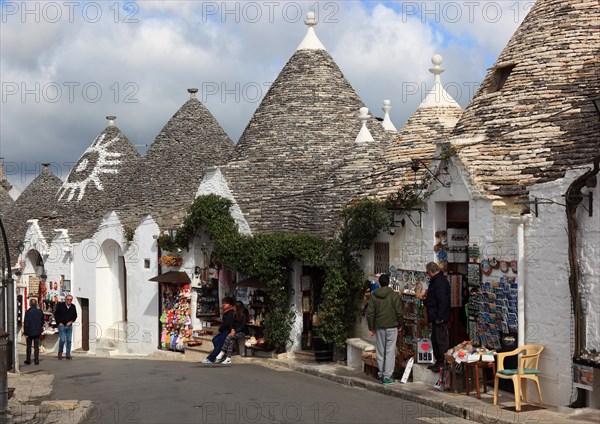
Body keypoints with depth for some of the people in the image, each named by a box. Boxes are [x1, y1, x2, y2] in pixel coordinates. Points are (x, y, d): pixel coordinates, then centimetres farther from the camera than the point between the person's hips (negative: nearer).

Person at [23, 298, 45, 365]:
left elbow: (26, 323, -12)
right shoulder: (40, 311, -2)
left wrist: (25, 333, -7)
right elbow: (42, 321, 9)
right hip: (37, 332, 3)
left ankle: (28, 360, 15)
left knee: (29, 346, 10)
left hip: (30, 332, -3)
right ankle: (36, 360, 5)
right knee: (36, 346, 7)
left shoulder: (28, 312, -14)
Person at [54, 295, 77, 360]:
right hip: (62, 325, -4)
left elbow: (75, 315, 14)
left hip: (69, 326, 4)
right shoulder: (60, 305, -3)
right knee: (62, 340, -12)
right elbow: (56, 315, 0)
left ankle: (68, 354, 11)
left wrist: (71, 321, -2)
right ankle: (60, 352, 11)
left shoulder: (73, 307, 7)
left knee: (69, 341, 4)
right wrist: (59, 323, -6)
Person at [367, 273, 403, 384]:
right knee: (390, 352, 0)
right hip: (392, 326, -3)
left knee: (380, 352, 12)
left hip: (379, 327, 3)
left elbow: (370, 313, 2)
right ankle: (387, 376, -3)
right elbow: (399, 313, -5)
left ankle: (381, 374, 16)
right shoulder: (394, 295, -5)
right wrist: (400, 324, 11)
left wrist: (371, 328, 10)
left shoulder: (373, 296, 2)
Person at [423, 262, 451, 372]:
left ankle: (443, 364, -1)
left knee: (442, 340, -5)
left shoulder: (440, 282, -20)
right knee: (435, 340, 18)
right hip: (436, 317, 11)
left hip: (440, 318, -11)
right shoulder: (436, 281, 14)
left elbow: (443, 301, -26)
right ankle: (438, 361, 27)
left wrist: (439, 317, -26)